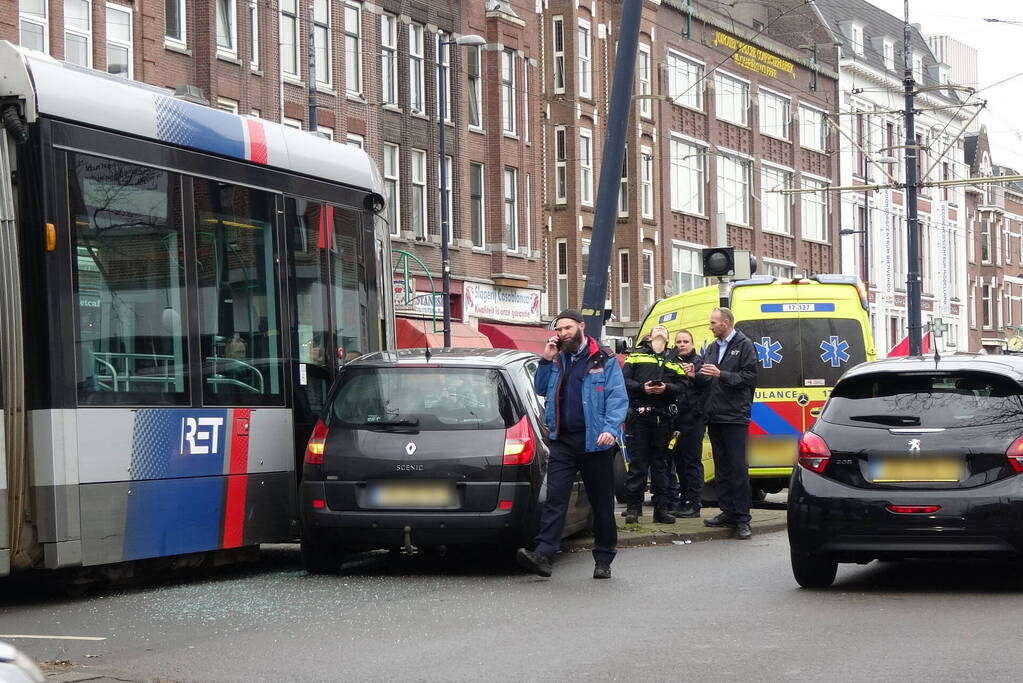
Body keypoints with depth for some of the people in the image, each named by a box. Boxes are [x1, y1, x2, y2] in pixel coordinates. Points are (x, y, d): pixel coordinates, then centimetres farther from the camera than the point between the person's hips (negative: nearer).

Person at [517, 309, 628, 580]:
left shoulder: (604, 360, 0)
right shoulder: (557, 360, 15)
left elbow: (618, 398, -5)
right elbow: (540, 389, 20)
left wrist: (610, 428, -20)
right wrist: (546, 361, 6)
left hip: (594, 442, -3)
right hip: (562, 441, 3)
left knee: (602, 503, 6)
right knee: (555, 498, -9)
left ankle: (603, 559, 16)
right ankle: (543, 554, -19)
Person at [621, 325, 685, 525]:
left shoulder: (674, 360, 16)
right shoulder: (637, 355, 11)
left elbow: (681, 385, 6)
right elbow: (624, 380, 3)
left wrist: (666, 388, -12)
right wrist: (642, 388, -13)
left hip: (662, 416, 2)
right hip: (639, 413, -2)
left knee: (660, 463, 6)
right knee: (637, 463, -3)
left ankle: (662, 508, 9)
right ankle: (633, 508, 0)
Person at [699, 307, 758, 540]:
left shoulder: (744, 345, -3)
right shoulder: (712, 348, 19)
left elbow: (749, 377, -12)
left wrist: (721, 375, -17)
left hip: (734, 416, -7)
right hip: (715, 416, 8)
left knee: (738, 467, -7)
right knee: (721, 467, 11)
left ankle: (742, 519, -6)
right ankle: (728, 512, 17)